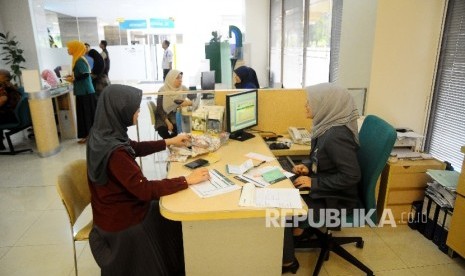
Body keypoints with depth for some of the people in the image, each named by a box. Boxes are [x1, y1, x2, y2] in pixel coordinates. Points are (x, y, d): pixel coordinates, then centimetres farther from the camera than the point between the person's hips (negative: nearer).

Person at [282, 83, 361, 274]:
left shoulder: (337, 136, -28)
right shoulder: (328, 126, 0)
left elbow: (352, 176, -28)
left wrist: (314, 183, -23)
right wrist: (308, 168, -2)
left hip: (335, 199, -8)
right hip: (324, 190, 8)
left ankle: (287, 262, 13)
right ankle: (298, 229, 23)